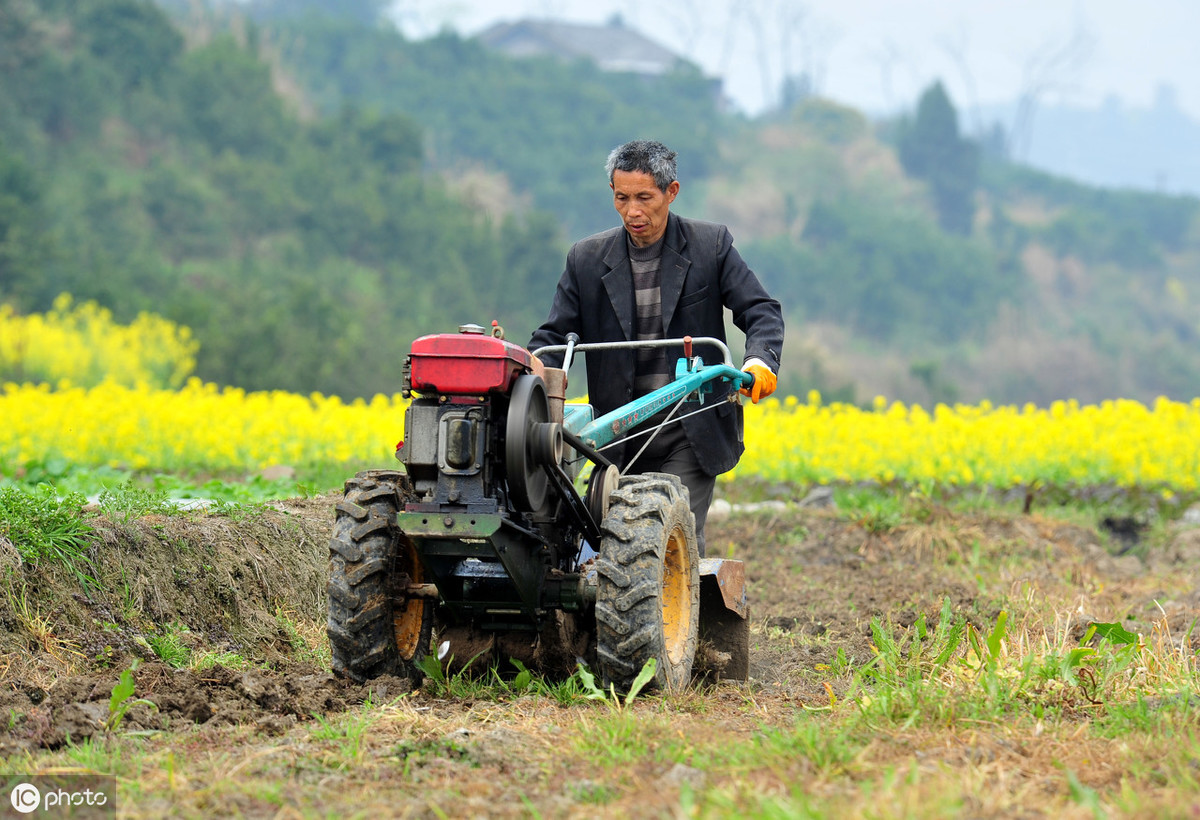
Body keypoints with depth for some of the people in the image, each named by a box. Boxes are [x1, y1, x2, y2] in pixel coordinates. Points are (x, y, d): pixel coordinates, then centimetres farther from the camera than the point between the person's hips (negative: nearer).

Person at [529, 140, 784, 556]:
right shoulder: (587, 259, 4)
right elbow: (556, 335, 4)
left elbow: (761, 312, -2)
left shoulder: (710, 244, -1)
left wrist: (760, 359, -25)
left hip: (690, 433, -2)